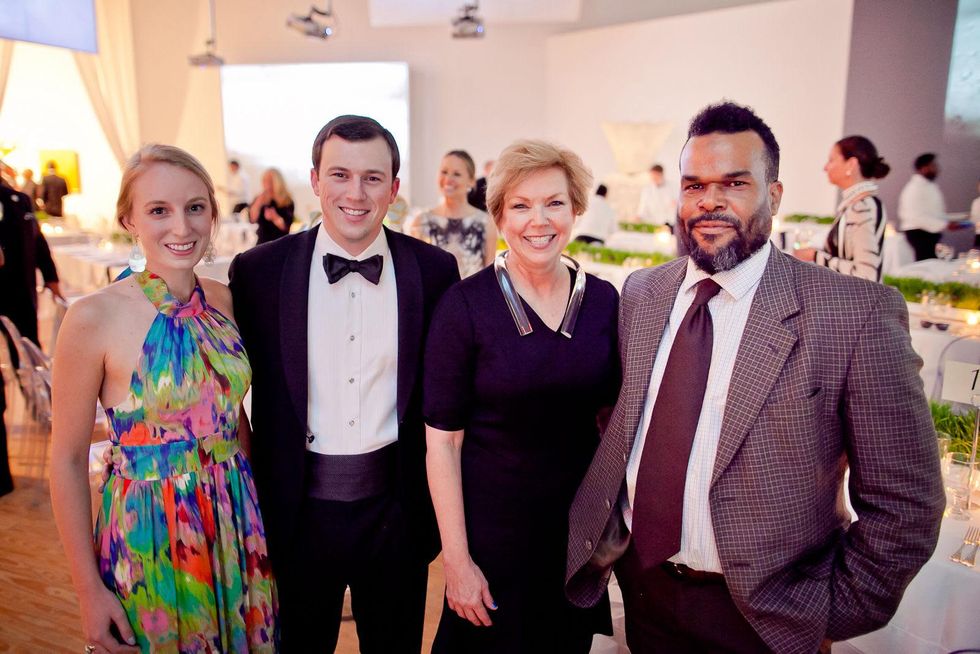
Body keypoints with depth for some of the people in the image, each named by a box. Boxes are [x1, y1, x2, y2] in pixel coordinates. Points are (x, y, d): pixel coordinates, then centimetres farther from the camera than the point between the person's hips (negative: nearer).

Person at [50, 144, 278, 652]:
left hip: (236, 527, 4)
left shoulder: (225, 301, -3)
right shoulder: (93, 319, -17)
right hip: (147, 533, -4)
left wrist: (260, 511, 12)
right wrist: (89, 590, -7)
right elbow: (67, 460, -10)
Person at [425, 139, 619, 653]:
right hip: (491, 524, -3)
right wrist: (456, 559, -14)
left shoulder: (603, 299, -5)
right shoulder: (464, 305, -16)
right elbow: (443, 439, -14)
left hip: (580, 521, 4)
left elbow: (613, 412, 6)